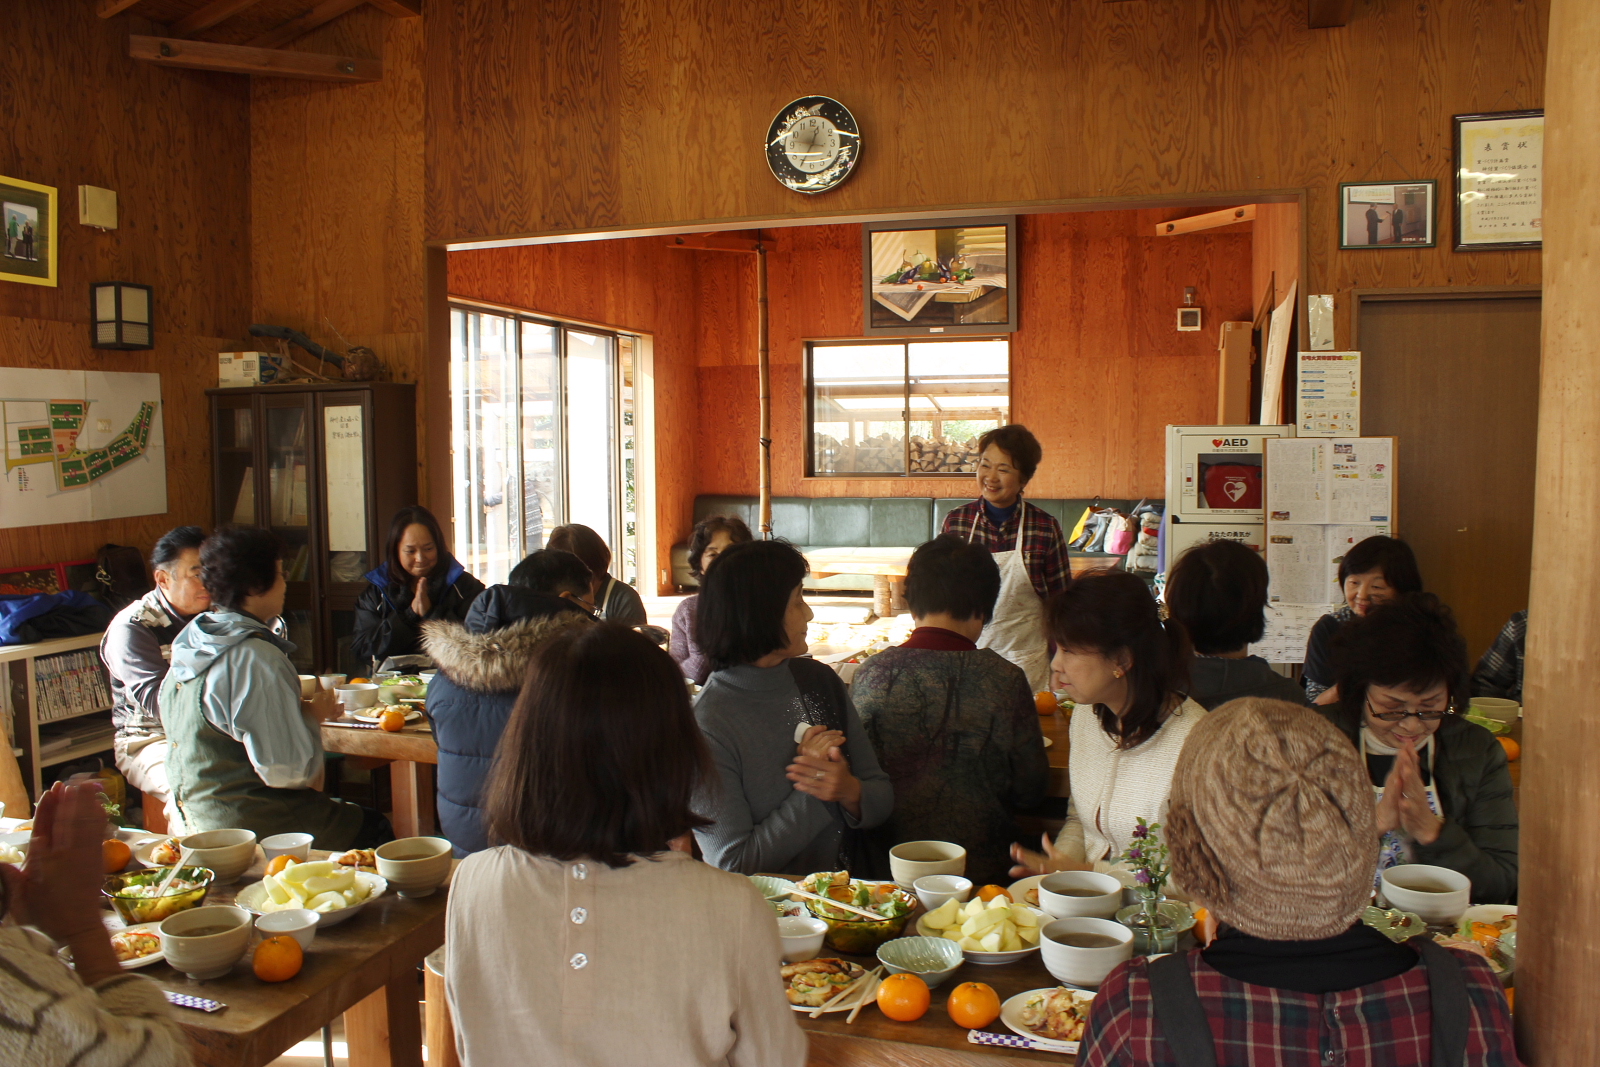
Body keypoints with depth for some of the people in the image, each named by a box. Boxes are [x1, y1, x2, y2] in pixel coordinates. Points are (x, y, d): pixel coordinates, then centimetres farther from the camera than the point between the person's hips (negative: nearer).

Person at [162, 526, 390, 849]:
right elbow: (288, 771, -24)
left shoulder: (189, 647, 5)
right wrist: (315, 714, -8)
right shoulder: (256, 660, -24)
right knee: (375, 828, 6)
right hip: (256, 828, -9)